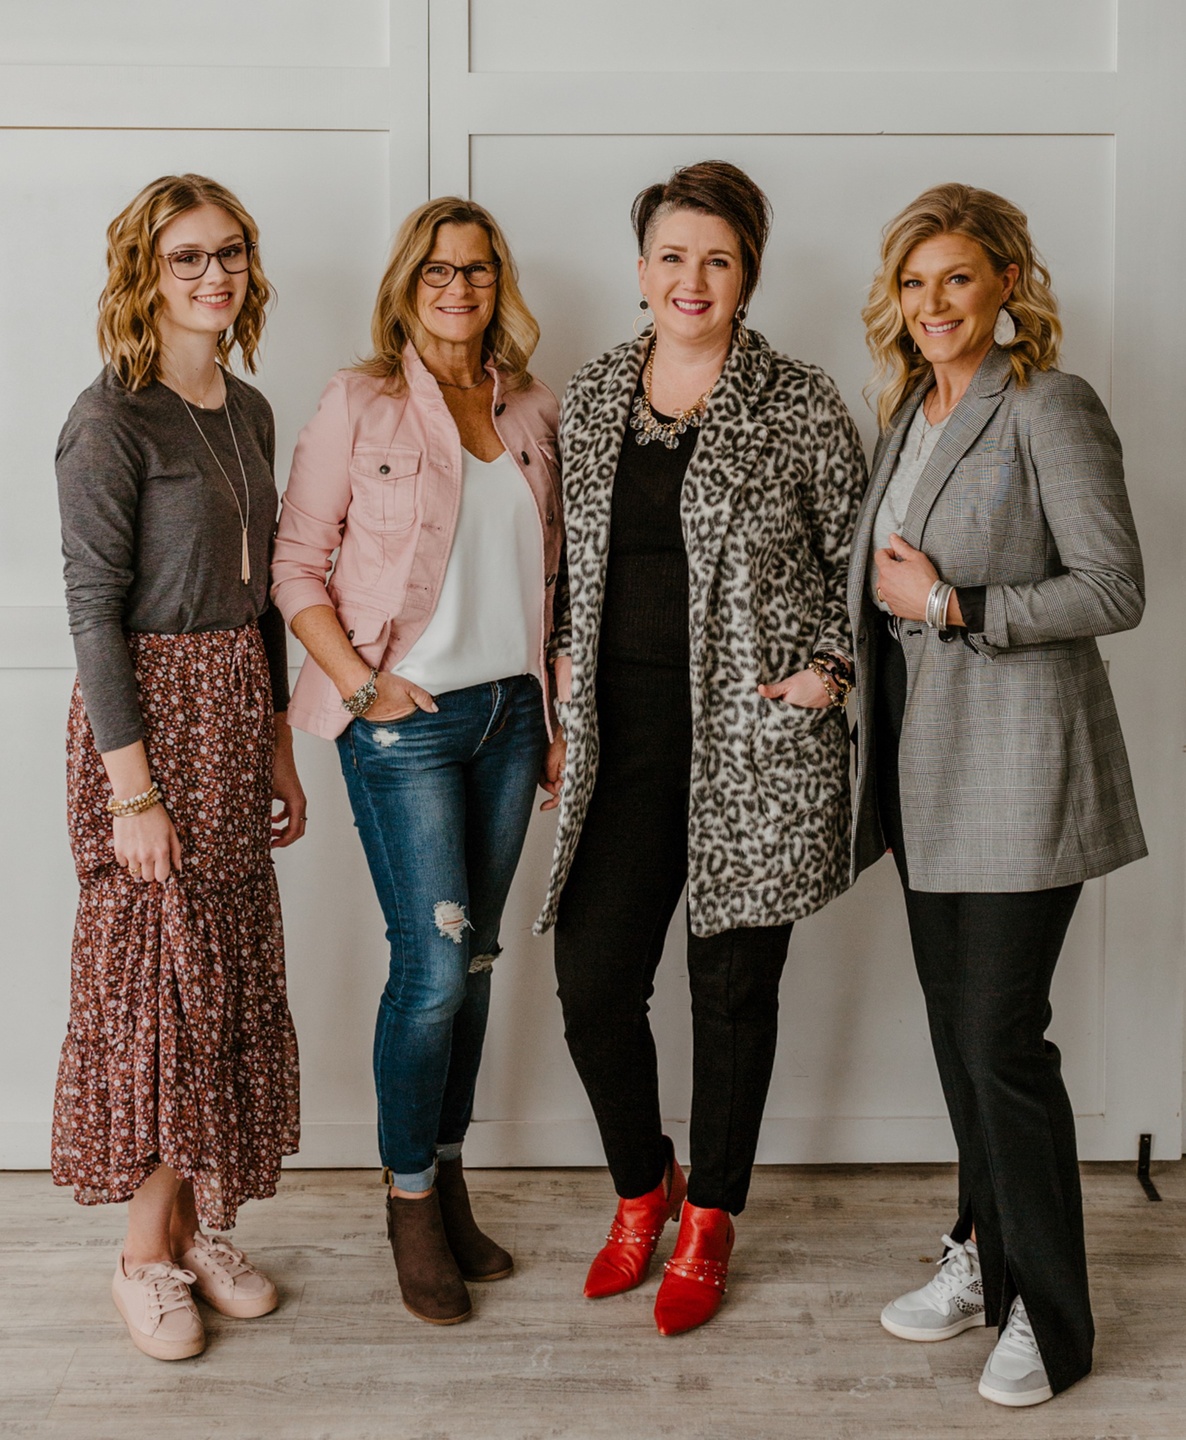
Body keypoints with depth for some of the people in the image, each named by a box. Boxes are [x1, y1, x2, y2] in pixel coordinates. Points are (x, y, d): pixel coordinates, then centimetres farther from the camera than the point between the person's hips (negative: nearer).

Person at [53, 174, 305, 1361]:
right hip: (146, 714, -7)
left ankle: (197, 1225, 25)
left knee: (231, 972, 11)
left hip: (237, 710, 7)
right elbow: (94, 608, -15)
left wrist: (278, 745, 14)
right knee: (158, 974, 0)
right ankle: (146, 1252, 16)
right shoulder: (111, 420, -12)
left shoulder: (247, 411, 11)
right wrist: (133, 787, -18)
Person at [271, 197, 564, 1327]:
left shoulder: (532, 411, 9)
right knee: (433, 964, -7)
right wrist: (360, 684, -12)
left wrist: (556, 712, 10)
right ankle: (411, 1204, 11)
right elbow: (297, 564, -3)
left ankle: (448, 1183, 26)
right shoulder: (360, 402, -3)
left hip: (509, 711, 5)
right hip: (404, 718, -5)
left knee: (473, 958, 11)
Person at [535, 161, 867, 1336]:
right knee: (591, 977, 2)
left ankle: (708, 1222, 28)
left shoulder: (802, 406, -2)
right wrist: (566, 653, 9)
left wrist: (831, 667, -6)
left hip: (755, 738, -3)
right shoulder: (590, 397, 9)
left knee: (733, 985, 7)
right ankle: (640, 1186, 30)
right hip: (625, 733, 3)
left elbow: (860, 557, 6)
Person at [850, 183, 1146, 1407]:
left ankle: (1048, 1316, 11)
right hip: (924, 759, 8)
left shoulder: (1050, 409, -10)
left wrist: (951, 605, -17)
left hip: (1015, 764, -7)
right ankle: (985, 1256, 29)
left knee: (1000, 1039, -5)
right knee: (955, 1027, 14)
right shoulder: (910, 411, 14)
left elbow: (1115, 590, -15)